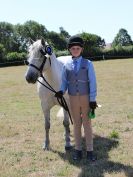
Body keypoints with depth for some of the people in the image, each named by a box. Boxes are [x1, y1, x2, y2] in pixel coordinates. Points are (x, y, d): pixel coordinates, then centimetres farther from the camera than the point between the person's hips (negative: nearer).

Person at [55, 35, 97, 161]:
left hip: (86, 97, -2)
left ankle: (90, 150, 16)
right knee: (76, 124, 12)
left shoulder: (88, 64, -5)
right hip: (73, 98, 2)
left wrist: (92, 99, -9)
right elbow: (64, 81, 4)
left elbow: (92, 82, -6)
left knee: (87, 123, 7)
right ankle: (78, 150, 22)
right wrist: (62, 91, -16)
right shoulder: (67, 65, 1)